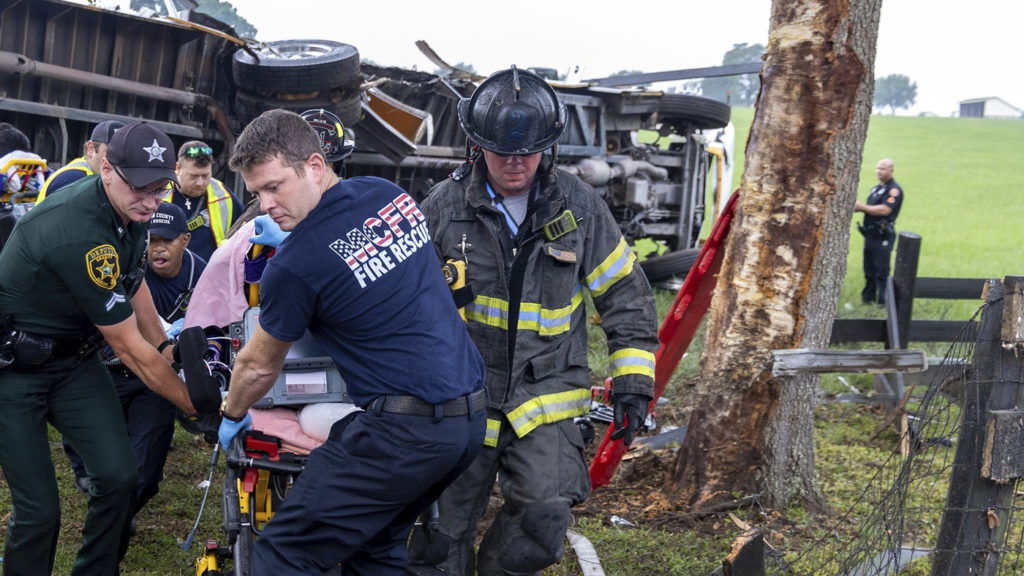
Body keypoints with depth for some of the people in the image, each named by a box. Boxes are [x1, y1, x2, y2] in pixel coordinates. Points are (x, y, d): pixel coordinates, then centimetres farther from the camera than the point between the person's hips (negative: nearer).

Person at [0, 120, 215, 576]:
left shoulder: (129, 208, -6)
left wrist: (165, 346, 7)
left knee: (118, 478, -6)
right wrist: (194, 406, -14)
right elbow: (130, 349, -24)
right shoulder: (81, 235, -32)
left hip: (73, 356, 8)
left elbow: (132, 279, 16)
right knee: (38, 509, -9)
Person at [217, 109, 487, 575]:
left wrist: (230, 416, 25)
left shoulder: (295, 264, -13)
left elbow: (259, 367, 5)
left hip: (403, 430, -8)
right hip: (470, 416, 8)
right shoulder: (390, 193, 6)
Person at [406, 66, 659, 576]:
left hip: (544, 393, 0)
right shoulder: (445, 205, -2)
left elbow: (625, 295, 6)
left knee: (545, 514, -18)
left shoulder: (580, 207, 0)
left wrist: (633, 383, 2)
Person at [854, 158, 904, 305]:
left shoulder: (894, 189, -10)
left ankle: (883, 303, -5)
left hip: (883, 237, -9)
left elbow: (884, 210, -21)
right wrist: (856, 207, 4)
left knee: (881, 272, -8)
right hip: (870, 235, 9)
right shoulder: (876, 188, 19)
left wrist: (862, 206, -17)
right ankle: (867, 298, 24)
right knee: (869, 270, 15)